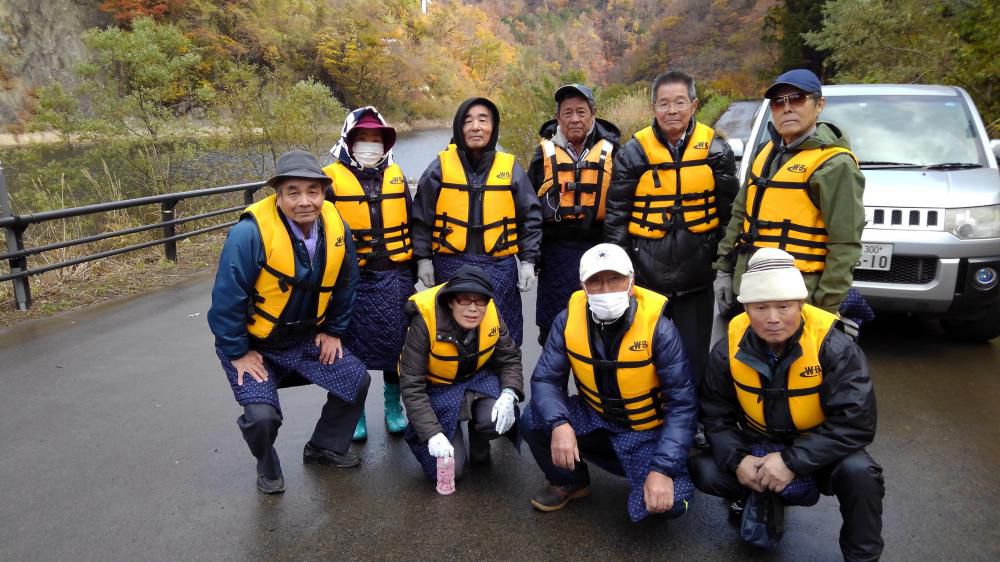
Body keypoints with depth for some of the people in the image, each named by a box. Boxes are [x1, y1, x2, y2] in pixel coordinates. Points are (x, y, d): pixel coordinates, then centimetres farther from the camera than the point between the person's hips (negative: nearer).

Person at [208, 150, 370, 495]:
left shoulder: (337, 229, -11)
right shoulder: (251, 233, -29)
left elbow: (345, 286, 5)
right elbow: (226, 299, -22)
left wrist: (333, 331, 7)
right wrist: (238, 353, -15)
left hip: (306, 338, 5)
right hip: (254, 346, -5)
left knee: (357, 380, 0)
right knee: (262, 415, -21)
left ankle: (325, 447, 27)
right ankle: (267, 467, 16)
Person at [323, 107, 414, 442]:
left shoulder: (396, 176, 10)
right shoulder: (331, 178, -3)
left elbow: (410, 224, 16)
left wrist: (415, 270, 15)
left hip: (395, 278, 3)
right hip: (352, 280, -3)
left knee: (397, 342, 10)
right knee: (352, 348, 6)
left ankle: (393, 407, 29)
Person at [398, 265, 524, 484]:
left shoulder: (492, 314, -18)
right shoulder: (425, 321, -29)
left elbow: (510, 358, -4)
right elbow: (411, 384, -25)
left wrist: (509, 395, -24)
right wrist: (433, 434, -33)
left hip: (478, 379, 3)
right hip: (437, 388, -3)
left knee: (496, 420, -30)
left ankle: (479, 443, 9)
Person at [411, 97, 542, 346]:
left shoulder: (510, 168, 4)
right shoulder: (440, 167, 1)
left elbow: (531, 216, 8)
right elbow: (422, 216, 5)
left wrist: (528, 260, 3)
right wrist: (423, 259, 1)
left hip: (499, 268, 1)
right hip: (450, 266, 0)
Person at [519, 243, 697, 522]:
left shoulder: (657, 327, -23)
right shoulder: (569, 319, -13)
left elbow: (682, 404, -20)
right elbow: (546, 379, -12)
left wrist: (664, 469, -30)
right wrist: (559, 425, -33)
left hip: (646, 430, -3)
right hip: (595, 419, 3)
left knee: (666, 503, -26)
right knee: (533, 421, -20)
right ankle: (571, 481, 10)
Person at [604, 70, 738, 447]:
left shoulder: (715, 150, 1)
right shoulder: (634, 152, -2)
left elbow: (728, 212, 6)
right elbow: (616, 215, 1)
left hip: (695, 274, 1)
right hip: (646, 273, -1)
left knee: (694, 354, 10)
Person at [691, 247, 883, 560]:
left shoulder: (835, 347, -24)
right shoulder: (729, 350, -14)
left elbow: (855, 424, -27)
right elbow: (717, 417, -4)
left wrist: (792, 462, -33)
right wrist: (737, 459, -24)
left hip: (816, 450, -2)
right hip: (757, 445, 3)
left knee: (859, 473, -33)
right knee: (705, 472, -20)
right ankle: (756, 496, 15)